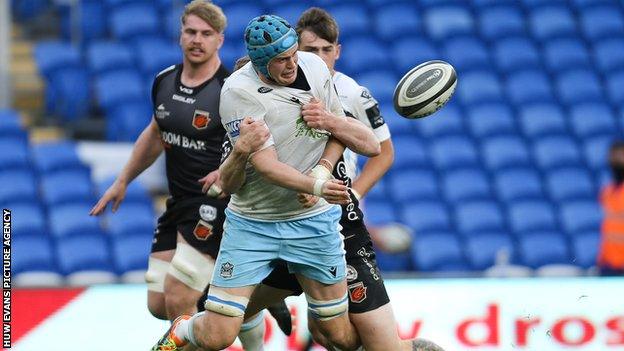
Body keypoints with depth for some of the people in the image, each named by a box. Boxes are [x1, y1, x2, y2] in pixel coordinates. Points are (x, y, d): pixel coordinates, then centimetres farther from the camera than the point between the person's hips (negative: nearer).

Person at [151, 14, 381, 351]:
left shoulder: (315, 66, -1)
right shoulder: (239, 91, -17)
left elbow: (340, 130, 11)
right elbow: (267, 166, -23)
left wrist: (323, 168, -10)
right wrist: (315, 186, -39)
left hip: (314, 219, 4)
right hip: (252, 223, -4)